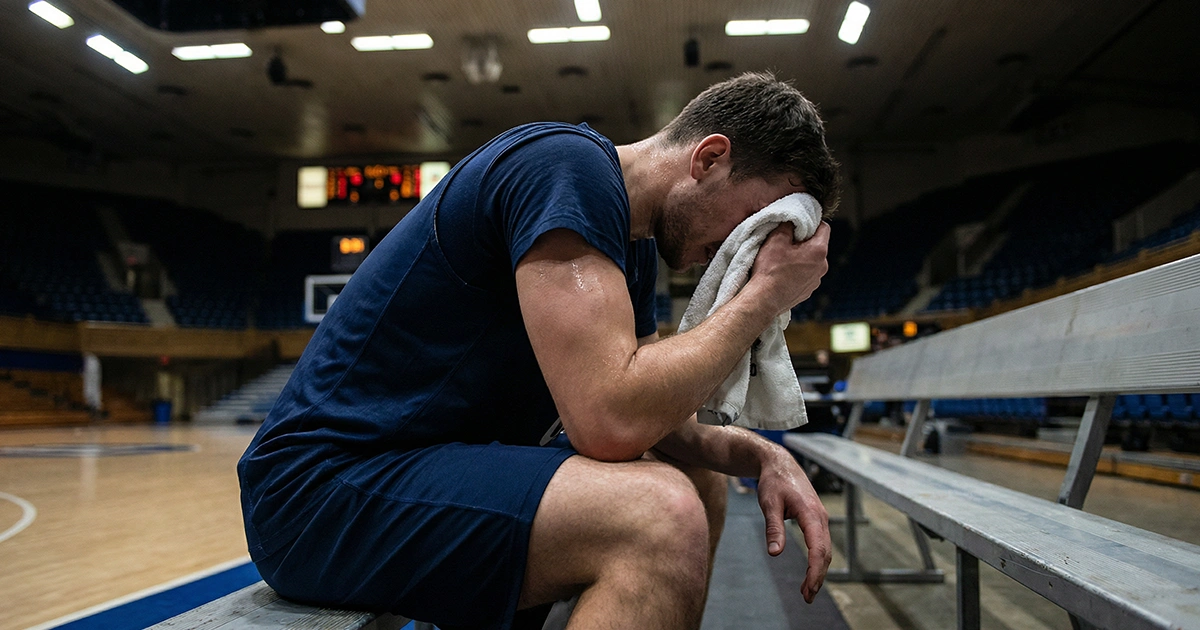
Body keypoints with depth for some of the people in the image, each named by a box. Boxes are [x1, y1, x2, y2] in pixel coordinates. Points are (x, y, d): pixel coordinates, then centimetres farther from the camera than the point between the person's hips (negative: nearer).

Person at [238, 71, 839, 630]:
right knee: (662, 514, -28)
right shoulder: (566, 165, -20)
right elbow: (612, 421, -28)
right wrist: (763, 294, -16)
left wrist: (760, 455, -5)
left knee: (700, 486, 12)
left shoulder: (634, 246, 10)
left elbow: (650, 414, 13)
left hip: (449, 467, 10)